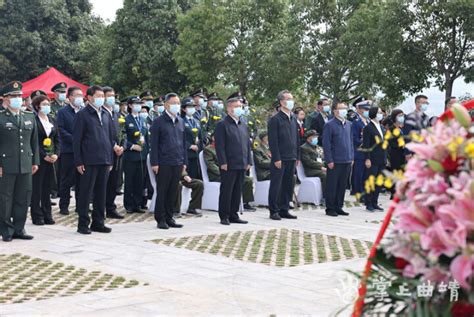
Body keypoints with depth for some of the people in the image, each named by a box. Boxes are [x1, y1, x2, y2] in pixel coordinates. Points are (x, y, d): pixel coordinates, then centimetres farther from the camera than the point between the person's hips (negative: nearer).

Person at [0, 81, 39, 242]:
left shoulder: (30, 117, 12)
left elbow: (34, 141, 16)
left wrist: (35, 161, 11)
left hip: (26, 165, 5)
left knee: (23, 198, 8)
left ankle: (19, 229, 18)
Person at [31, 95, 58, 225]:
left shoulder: (51, 120, 13)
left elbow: (57, 139, 13)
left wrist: (56, 154, -2)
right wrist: (44, 156, -14)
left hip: (51, 159, 6)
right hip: (38, 159, -6)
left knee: (47, 188, 9)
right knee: (37, 189, -1)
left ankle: (47, 215, 15)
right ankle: (37, 216, 6)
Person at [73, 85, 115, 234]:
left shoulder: (106, 114, 13)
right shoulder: (82, 115, -4)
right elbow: (76, 139, -6)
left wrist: (110, 159, 13)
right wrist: (78, 162, -10)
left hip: (104, 160, 6)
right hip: (89, 161, -5)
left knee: (101, 193, 10)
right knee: (85, 193, 0)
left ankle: (98, 222, 18)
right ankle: (83, 224, 6)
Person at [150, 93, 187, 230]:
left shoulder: (180, 121, 13)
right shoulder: (159, 122, -4)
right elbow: (154, 144, -6)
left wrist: (184, 161, 12)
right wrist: (154, 163, -11)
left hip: (178, 163, 5)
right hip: (164, 163, -5)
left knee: (173, 192, 9)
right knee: (162, 191, 1)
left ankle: (169, 217, 17)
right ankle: (161, 219, 8)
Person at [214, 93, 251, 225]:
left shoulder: (243, 125, 16)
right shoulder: (222, 124, -7)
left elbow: (247, 144, 18)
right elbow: (219, 145, -12)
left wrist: (248, 161, 11)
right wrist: (223, 162, -16)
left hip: (242, 165, 7)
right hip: (229, 165, -7)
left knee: (237, 191, 10)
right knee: (226, 191, -1)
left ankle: (233, 214, 18)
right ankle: (224, 216, 6)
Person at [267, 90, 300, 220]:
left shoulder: (293, 119, 14)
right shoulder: (275, 119, -8)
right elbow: (273, 141, -12)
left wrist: (297, 156, 14)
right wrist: (276, 158, -16)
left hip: (291, 158, 7)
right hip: (280, 159, -7)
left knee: (288, 185, 9)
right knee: (276, 185, -1)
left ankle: (284, 210, 17)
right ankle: (274, 211, 6)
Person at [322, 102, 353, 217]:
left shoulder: (348, 124, 12)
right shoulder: (330, 125, -7)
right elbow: (326, 144, -9)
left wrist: (352, 157, 11)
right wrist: (329, 160, -13)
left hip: (347, 160, 6)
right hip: (335, 161, -6)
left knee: (342, 185, 10)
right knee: (332, 186, 0)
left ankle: (338, 207, 19)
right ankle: (330, 208, 8)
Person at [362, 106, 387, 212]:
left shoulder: (382, 127, 14)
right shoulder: (368, 128, -8)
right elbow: (366, 145, -12)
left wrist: (385, 157, 14)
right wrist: (367, 159, -16)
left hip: (382, 159, 7)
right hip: (373, 160, -7)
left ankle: (374, 203, 16)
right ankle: (368, 204, 4)